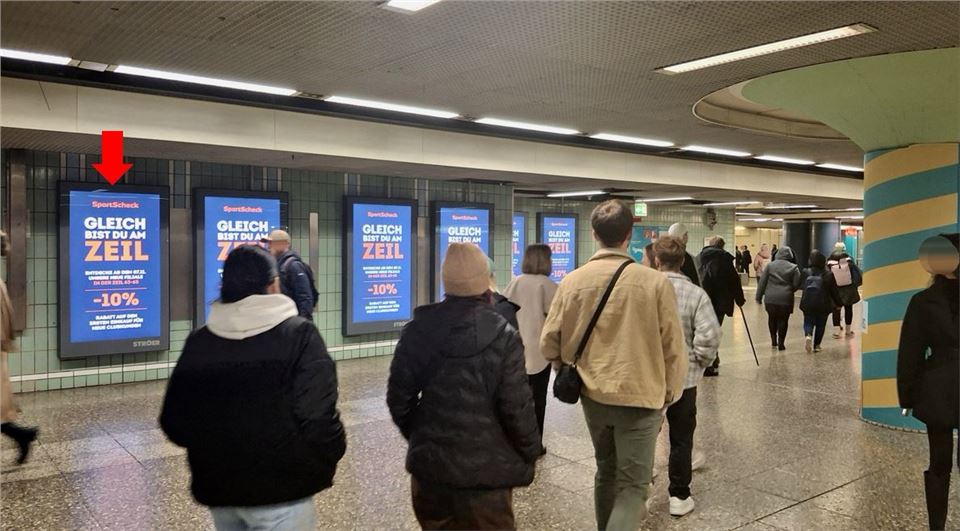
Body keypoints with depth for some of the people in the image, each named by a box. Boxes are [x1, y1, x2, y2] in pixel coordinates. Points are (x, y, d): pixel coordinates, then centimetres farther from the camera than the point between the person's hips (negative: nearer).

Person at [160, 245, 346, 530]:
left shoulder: (198, 341, 1)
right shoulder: (299, 335, -14)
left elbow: (173, 422, 5)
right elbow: (317, 418, -20)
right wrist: (329, 459, 0)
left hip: (218, 490, 5)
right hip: (280, 491, -5)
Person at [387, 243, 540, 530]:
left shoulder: (418, 329, -5)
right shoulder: (503, 336, -15)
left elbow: (399, 395, 0)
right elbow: (517, 408, -14)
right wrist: (530, 453, 3)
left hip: (429, 465, 4)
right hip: (485, 472, -4)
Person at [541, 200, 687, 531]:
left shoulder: (572, 282, -7)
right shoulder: (655, 282, -14)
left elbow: (549, 343, -4)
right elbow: (673, 347, -8)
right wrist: (671, 393, 7)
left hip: (592, 395, 4)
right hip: (640, 396, -3)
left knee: (606, 472, 23)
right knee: (632, 485, 6)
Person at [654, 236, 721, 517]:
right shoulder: (696, 294, -10)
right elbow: (709, 336, -18)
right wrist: (699, 363, -2)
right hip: (683, 377, -1)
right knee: (681, 439, 11)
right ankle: (679, 496, 19)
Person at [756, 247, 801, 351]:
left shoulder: (770, 265, 3)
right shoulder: (793, 268, 0)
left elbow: (762, 282, 1)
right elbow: (796, 284, -2)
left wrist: (759, 297, 6)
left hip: (771, 298, 1)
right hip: (786, 299, -1)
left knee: (772, 318, 17)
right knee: (783, 320, 6)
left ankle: (774, 340, 20)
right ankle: (781, 343, 7)